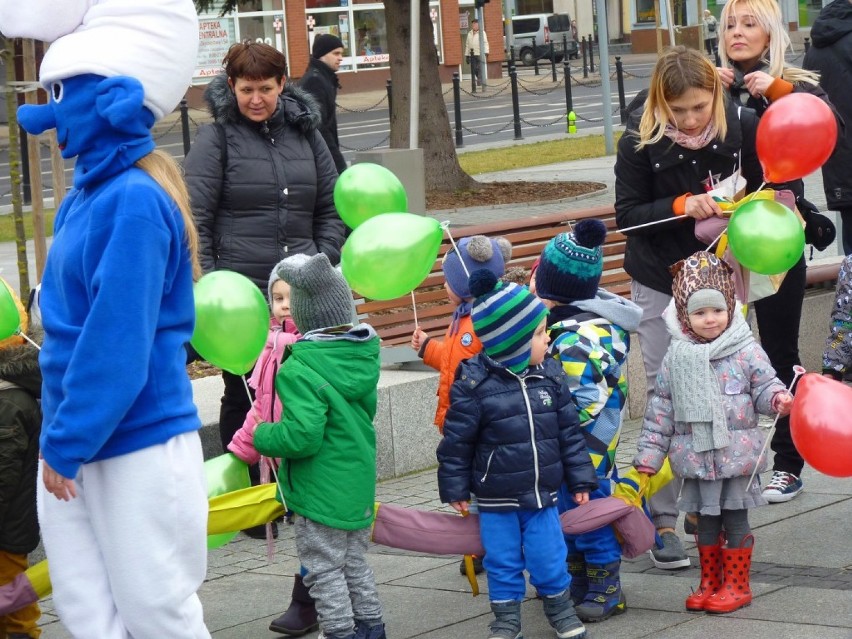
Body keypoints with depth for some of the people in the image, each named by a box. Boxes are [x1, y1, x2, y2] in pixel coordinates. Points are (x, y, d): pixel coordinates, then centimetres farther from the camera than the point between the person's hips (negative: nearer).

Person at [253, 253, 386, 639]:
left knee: (324, 571, 4)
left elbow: (302, 435, -30)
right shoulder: (364, 356, 2)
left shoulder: (301, 371, -24)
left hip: (321, 490, -8)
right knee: (355, 564, 22)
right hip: (359, 480, 8)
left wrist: (262, 437, -14)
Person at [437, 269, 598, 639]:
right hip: (496, 500, -3)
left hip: (542, 495, 3)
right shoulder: (473, 383, -16)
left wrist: (580, 480, 6)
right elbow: (457, 441, -8)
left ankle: (560, 608, 31)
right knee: (503, 561, 10)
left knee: (549, 558, 8)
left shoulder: (550, 375, -2)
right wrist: (455, 490, -3)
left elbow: (569, 431, 5)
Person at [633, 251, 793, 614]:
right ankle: (709, 583, 24)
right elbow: (660, 409, 6)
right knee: (706, 520, 12)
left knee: (735, 518, 3)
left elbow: (764, 386, 0)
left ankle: (736, 586, 14)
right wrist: (649, 455, 5)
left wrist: (778, 399, -24)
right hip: (695, 457, 3)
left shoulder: (745, 351, -5)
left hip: (735, 454, -2)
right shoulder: (676, 359, 2)